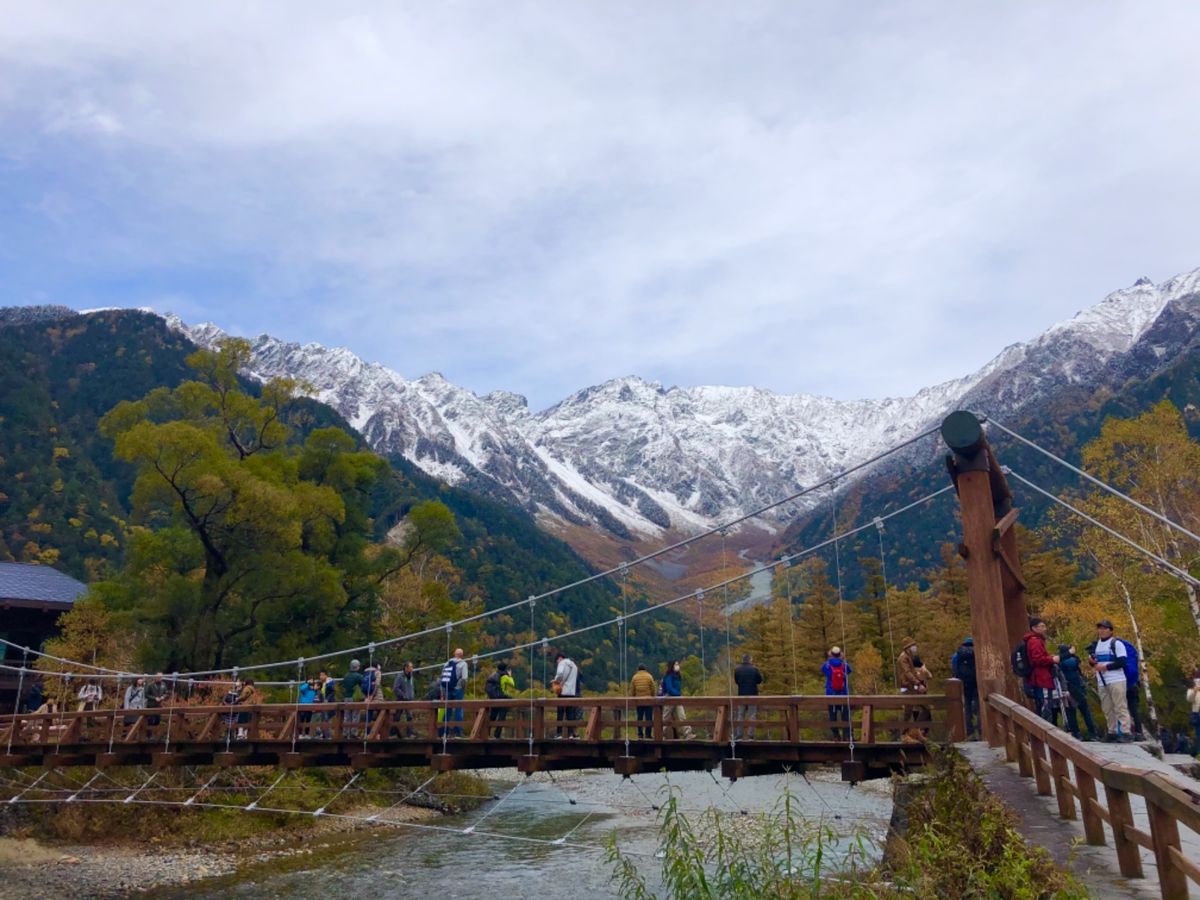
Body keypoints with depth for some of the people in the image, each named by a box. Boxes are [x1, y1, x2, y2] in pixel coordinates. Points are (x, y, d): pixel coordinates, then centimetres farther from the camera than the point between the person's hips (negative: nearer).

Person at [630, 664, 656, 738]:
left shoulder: (634, 677, 5)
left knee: (639, 717, 11)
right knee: (648, 718, 2)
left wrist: (633, 698, 14)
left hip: (638, 700, 2)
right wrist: (653, 697, 12)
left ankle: (640, 734, 9)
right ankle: (648, 734, -2)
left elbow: (631, 690, 5)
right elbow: (653, 689, 0)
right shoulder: (649, 676, 0)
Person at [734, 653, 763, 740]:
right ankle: (751, 735, -1)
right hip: (752, 695, -1)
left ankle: (738, 735, 5)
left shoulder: (737, 670, -4)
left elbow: (736, 681, 8)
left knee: (740, 715, 8)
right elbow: (760, 680, 2)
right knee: (752, 715, 3)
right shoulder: (754, 669, -8)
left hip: (741, 695, 1)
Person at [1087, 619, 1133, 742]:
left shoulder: (1116, 644, -3)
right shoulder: (1095, 644, 16)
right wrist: (1091, 661, 2)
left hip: (1116, 680, -6)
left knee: (1120, 707, -10)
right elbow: (1094, 662, 25)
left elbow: (1122, 662, -11)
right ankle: (1112, 732, 12)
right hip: (1101, 682, 6)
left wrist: (1105, 667, -16)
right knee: (1107, 709, 7)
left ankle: (1126, 732, -11)